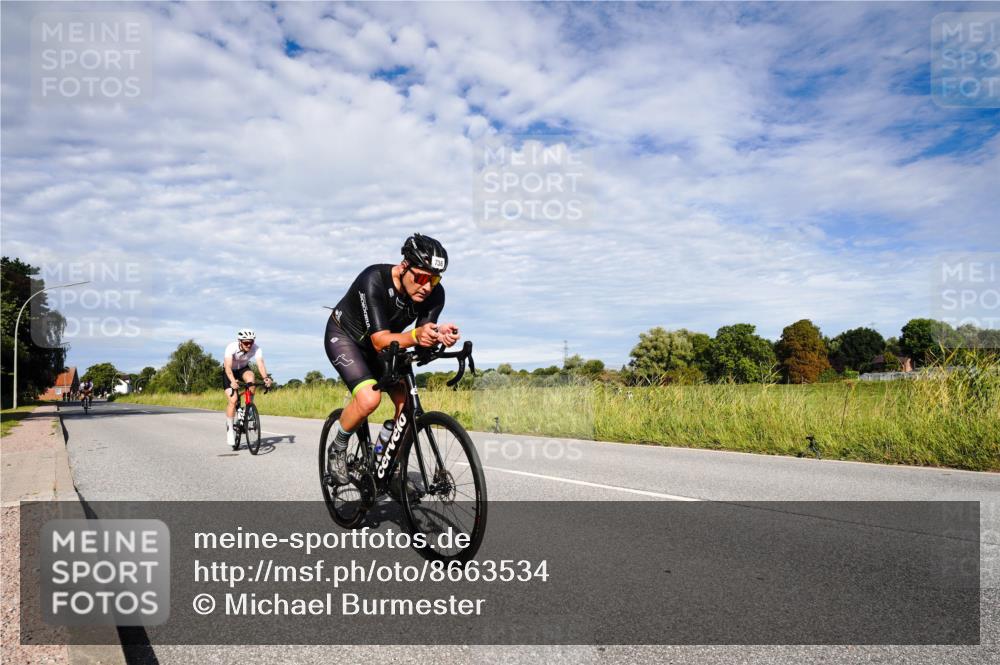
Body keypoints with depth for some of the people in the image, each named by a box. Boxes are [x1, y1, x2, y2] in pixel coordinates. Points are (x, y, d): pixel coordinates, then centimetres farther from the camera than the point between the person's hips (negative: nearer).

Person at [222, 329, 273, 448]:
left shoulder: (256, 349, -26)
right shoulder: (231, 348, -32)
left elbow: (260, 363, -39)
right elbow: (228, 366, -43)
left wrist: (266, 377, -58)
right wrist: (232, 381, -60)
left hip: (243, 368, 2)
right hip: (229, 372, -2)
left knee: (250, 378, -34)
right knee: (233, 400, -18)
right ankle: (230, 430, -4)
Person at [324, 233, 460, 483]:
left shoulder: (434, 294, -22)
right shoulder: (374, 280, -36)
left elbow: (422, 343, -24)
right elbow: (380, 341, -40)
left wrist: (438, 336, -46)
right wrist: (415, 335, -58)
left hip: (382, 342, 5)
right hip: (344, 336, -5)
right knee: (370, 398, -27)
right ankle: (338, 449, 1)